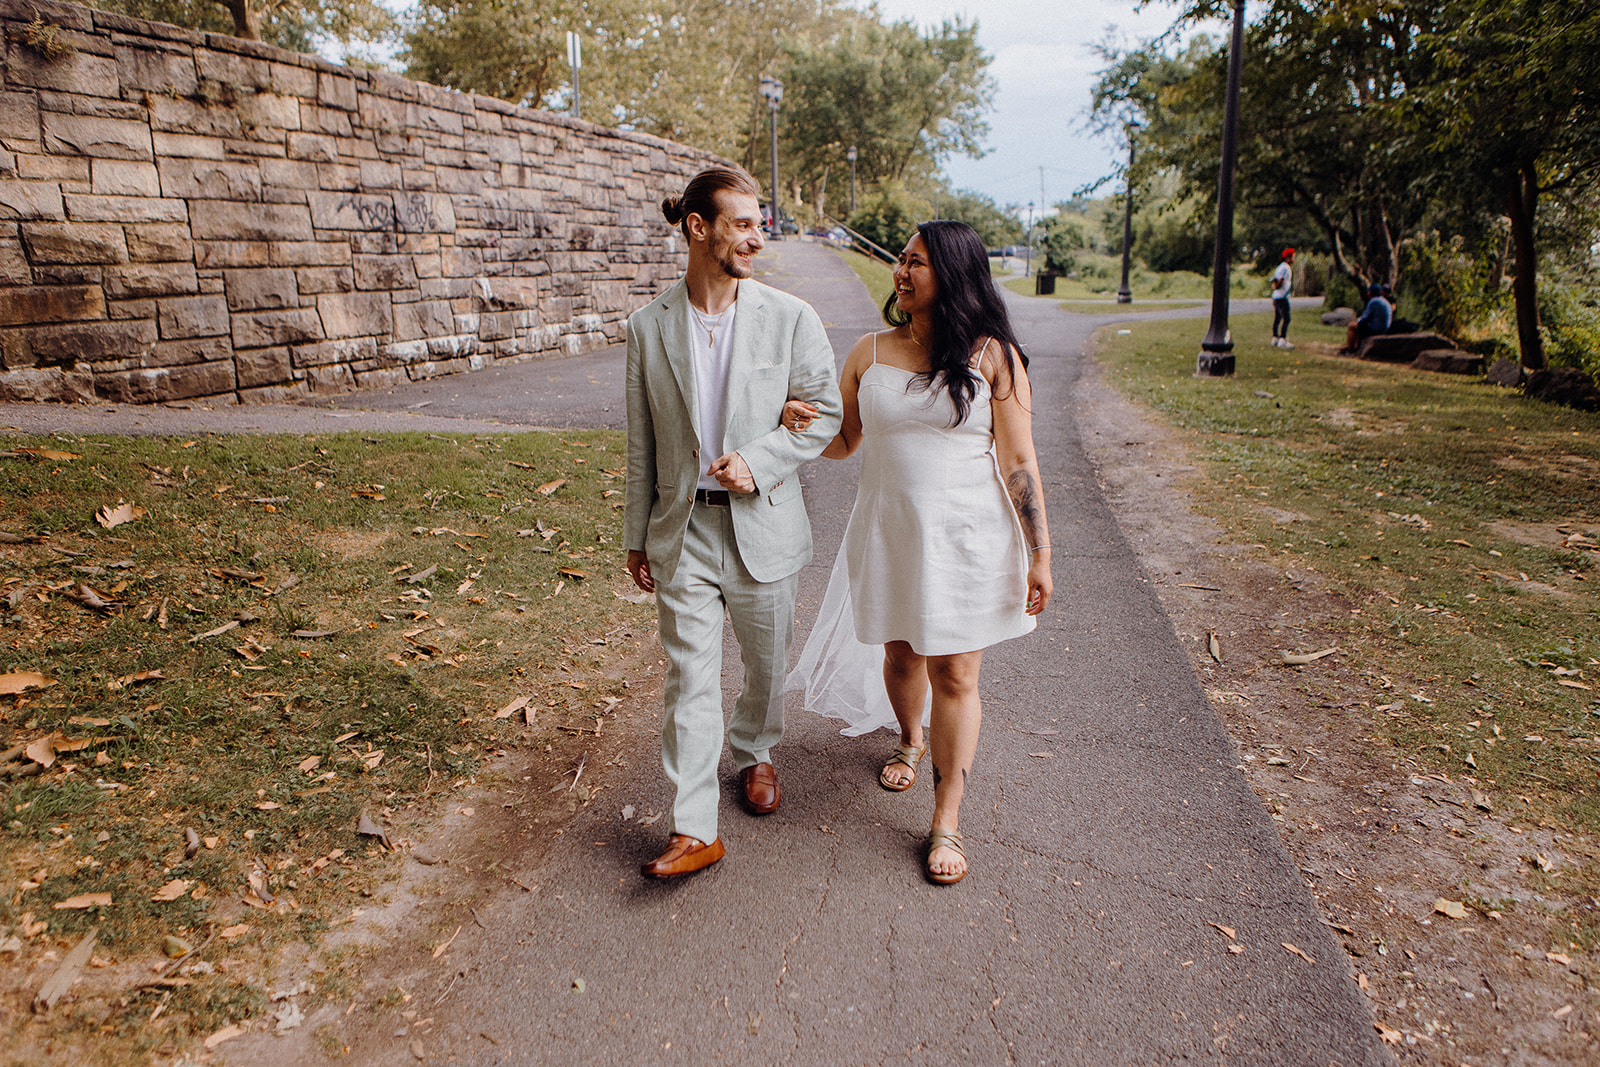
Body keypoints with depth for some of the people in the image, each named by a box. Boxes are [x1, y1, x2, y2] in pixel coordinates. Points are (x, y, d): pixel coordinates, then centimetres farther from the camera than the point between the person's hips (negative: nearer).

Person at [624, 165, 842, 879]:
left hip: (764, 525, 0)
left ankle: (754, 753, 46)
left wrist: (760, 459, -16)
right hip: (683, 531, 0)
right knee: (689, 677, 2)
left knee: (766, 663, 17)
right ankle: (694, 830, 11)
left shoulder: (790, 319, -6)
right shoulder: (649, 327, -1)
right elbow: (642, 443, 5)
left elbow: (827, 412, 0)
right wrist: (636, 537, 9)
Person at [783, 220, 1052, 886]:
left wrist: (1039, 554, -7)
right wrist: (802, 423, -11)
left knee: (954, 675, 0)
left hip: (965, 537, -3)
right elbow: (843, 441, 11)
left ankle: (947, 821, 13)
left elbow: (1019, 462, -5)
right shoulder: (871, 352, 4)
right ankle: (910, 739, 50)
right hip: (888, 531, 3)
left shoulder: (992, 356, -5)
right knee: (900, 655, 18)